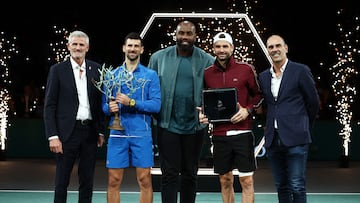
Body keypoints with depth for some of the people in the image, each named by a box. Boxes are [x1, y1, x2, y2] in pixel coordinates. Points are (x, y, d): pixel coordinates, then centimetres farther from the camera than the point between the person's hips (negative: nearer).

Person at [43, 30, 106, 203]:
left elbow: (100, 101, 10)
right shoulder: (57, 70, -1)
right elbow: (49, 106, -3)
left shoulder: (96, 69, 7)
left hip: (90, 131, 3)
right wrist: (52, 136, -11)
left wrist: (101, 131, 6)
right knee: (62, 180, 4)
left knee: (87, 180, 9)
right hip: (67, 132, -3)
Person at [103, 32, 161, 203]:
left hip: (142, 133, -1)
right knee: (113, 181, 2)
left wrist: (131, 102, -16)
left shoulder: (151, 75, 5)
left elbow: (156, 104, -6)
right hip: (117, 133, 1)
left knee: (145, 180, 1)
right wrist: (109, 108, -14)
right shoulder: (112, 75, 10)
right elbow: (104, 104, 9)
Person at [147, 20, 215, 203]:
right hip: (167, 124, -1)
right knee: (169, 174, 0)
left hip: (194, 125, 1)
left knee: (190, 174, 13)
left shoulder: (207, 60, 0)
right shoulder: (159, 57, 2)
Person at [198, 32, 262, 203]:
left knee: (246, 180, -1)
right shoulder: (207, 73, 7)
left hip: (242, 132, -3)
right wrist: (202, 113, -2)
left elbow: (258, 95, 7)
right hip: (219, 134, 3)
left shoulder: (246, 69, -1)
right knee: (225, 180, 11)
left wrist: (248, 110, -9)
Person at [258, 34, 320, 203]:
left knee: (297, 187, -5)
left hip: (295, 139, -5)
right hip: (273, 139, 5)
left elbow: (313, 103, 5)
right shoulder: (263, 76, 12)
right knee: (281, 187, 10)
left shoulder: (301, 71, -2)